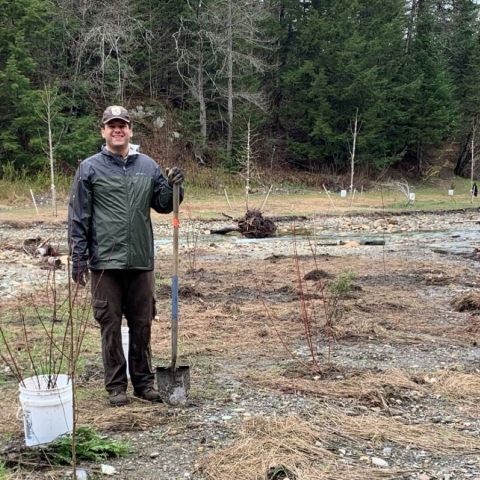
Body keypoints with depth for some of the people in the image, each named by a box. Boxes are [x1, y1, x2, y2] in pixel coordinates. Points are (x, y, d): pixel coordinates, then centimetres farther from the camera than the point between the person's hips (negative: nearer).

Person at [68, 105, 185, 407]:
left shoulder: (148, 166, 8)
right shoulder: (90, 168, -1)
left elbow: (163, 205, 13)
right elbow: (78, 217, -3)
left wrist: (174, 187, -7)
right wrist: (78, 259, -6)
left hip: (141, 260, 3)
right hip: (106, 262, -3)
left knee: (142, 325, 11)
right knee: (111, 326, 5)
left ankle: (144, 382, 23)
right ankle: (116, 385, 17)